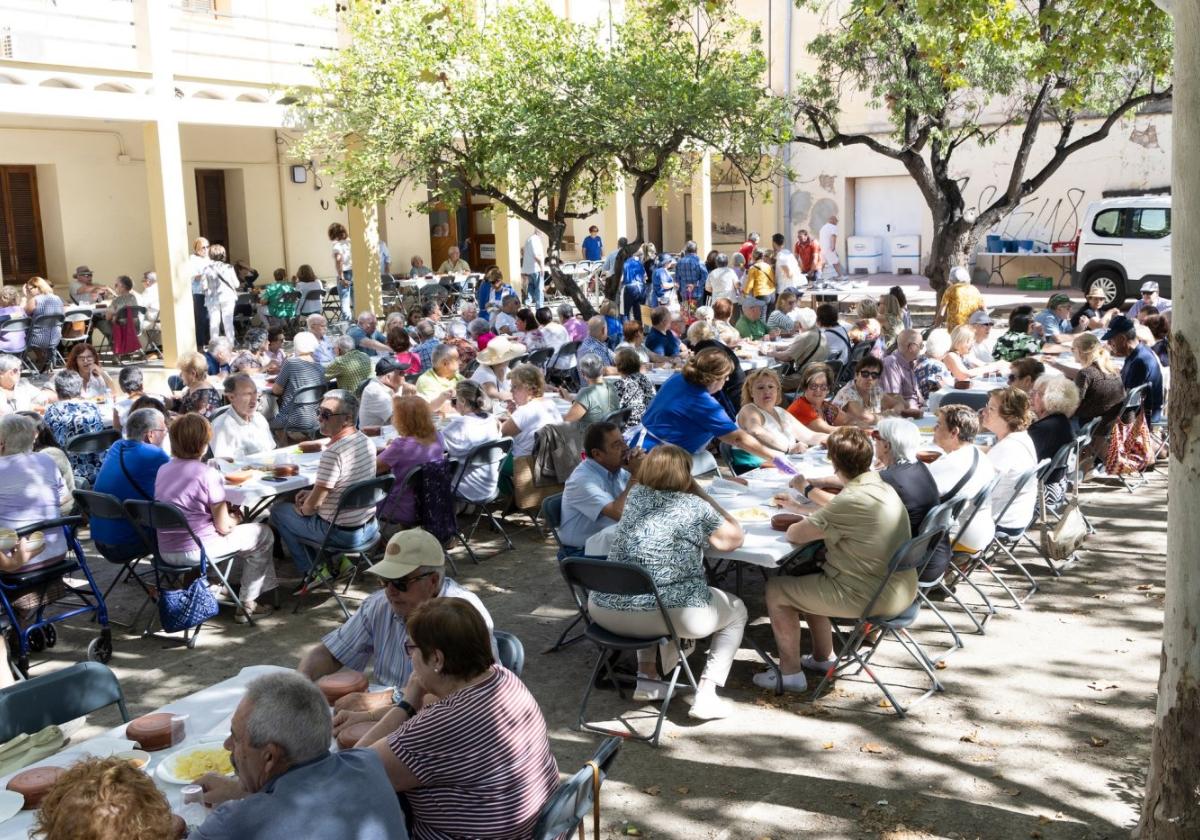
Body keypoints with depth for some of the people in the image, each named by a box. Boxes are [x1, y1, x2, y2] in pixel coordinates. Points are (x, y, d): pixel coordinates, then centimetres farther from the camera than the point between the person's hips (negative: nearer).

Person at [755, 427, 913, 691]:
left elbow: (795, 535, -18)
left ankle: (790, 672, 13)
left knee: (776, 590, 3)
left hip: (874, 597, -9)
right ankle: (823, 657, 32)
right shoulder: (881, 486, 3)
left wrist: (798, 525, 4)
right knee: (807, 581, 26)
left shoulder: (852, 500, -26)